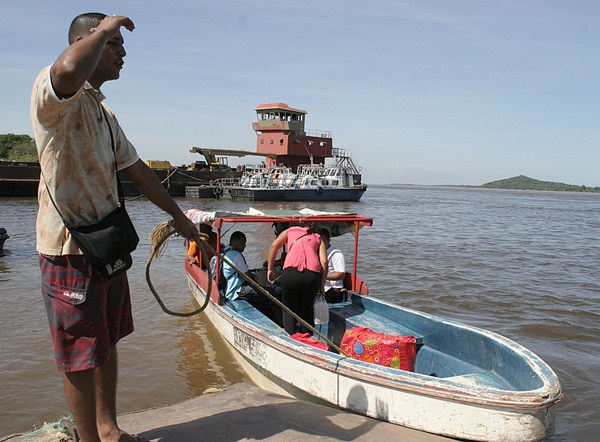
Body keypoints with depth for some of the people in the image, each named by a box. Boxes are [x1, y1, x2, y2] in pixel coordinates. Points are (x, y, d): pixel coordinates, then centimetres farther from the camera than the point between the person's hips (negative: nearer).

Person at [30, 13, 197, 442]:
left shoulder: (103, 111, 18)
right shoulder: (53, 91, -12)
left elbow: (138, 170, 22)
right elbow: (68, 70, -39)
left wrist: (179, 216, 24)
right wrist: (104, 28, -19)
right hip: (71, 250, -9)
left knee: (108, 343, 18)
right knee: (82, 356, 2)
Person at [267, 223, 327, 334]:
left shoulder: (290, 231, 27)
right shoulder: (318, 238, 27)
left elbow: (274, 246, 9)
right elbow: (324, 262, 11)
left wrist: (270, 269, 13)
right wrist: (321, 285, 12)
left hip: (291, 272, -1)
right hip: (312, 274, 1)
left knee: (289, 309, 14)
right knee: (306, 309, 19)